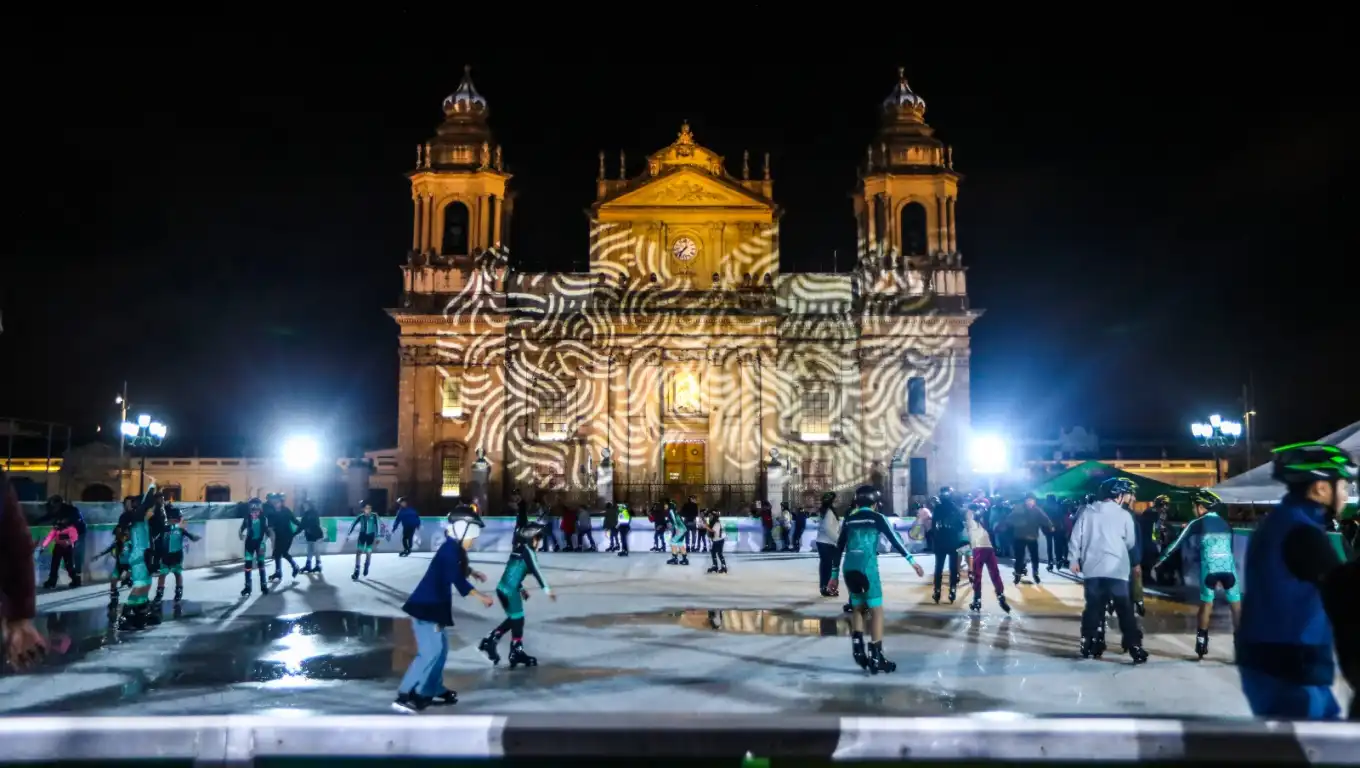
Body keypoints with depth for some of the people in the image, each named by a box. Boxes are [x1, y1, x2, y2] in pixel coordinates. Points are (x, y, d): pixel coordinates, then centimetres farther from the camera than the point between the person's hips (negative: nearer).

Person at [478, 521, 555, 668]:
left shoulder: (518, 550, 16)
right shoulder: (527, 550, -9)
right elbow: (535, 570, -18)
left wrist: (521, 588, 26)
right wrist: (547, 590, -21)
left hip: (503, 588, 8)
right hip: (510, 590, -8)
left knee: (513, 618, 18)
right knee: (518, 620, 4)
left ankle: (489, 642, 17)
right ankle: (516, 653, 11)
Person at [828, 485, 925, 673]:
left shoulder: (849, 519, 14)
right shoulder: (877, 518, 3)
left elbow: (839, 547, 16)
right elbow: (894, 540, -4)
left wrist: (835, 573, 21)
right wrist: (912, 560, -2)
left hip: (849, 568, 5)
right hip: (867, 567, -5)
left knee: (857, 607, 21)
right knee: (876, 610, 3)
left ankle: (857, 647, 9)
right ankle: (876, 657, 1)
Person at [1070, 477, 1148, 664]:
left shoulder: (1087, 512, 3)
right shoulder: (1124, 515, -3)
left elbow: (1076, 537, 4)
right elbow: (1131, 544, 5)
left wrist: (1075, 559, 13)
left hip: (1092, 568, 3)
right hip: (1116, 570, -3)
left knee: (1093, 608, 11)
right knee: (1125, 610, 4)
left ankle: (1090, 646, 13)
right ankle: (1135, 648, 3)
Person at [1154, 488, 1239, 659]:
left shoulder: (1197, 523, 7)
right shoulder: (1225, 523, 19)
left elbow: (1177, 543, 7)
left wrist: (1158, 562, 12)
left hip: (1209, 567, -2)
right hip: (1228, 567, 2)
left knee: (1206, 604, 11)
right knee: (1236, 606, 6)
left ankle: (1202, 643, 13)